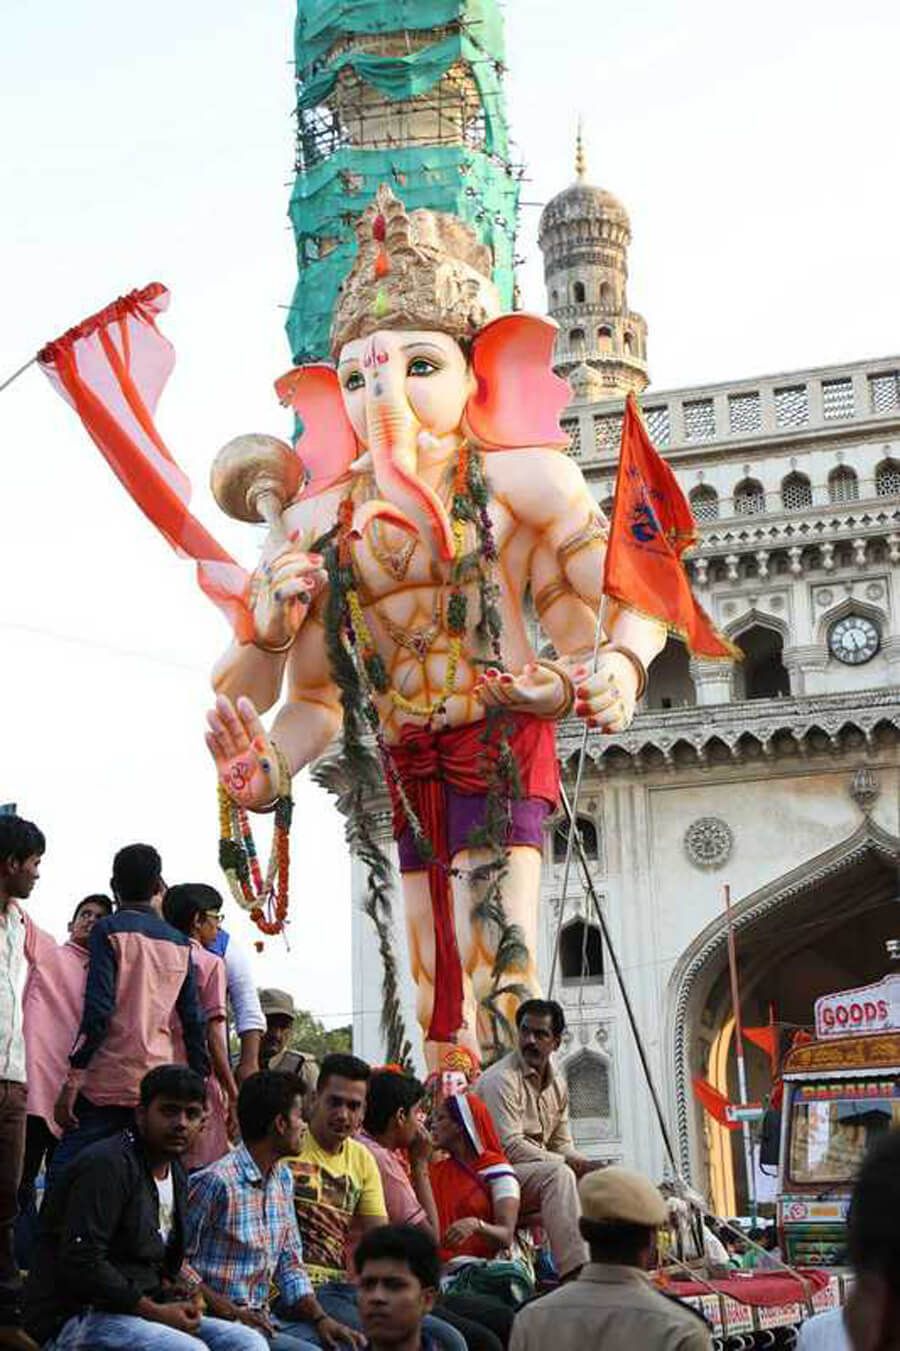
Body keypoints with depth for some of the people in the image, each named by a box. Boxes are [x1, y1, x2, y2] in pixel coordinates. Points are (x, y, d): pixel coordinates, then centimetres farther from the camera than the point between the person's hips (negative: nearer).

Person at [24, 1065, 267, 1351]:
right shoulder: (106, 1165, -13)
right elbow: (81, 1264, -21)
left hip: (136, 1309, 9)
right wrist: (155, 1312, -18)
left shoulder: (177, 1174, 17)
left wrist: (168, 1288, 3)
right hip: (75, 1318, -9)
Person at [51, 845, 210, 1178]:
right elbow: (194, 1020, 10)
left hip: (108, 1082, -5)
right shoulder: (179, 943, 12)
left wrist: (72, 1079, -10)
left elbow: (98, 1010, -11)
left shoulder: (109, 930, -1)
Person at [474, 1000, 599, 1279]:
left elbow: (561, 1144, 16)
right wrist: (571, 1164, -22)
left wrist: (585, 1165, -7)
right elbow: (511, 1148, -22)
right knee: (558, 1174, -33)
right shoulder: (501, 1079, -14)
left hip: (538, 1170, 9)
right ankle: (574, 1274, -42)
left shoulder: (557, 1084, 13)